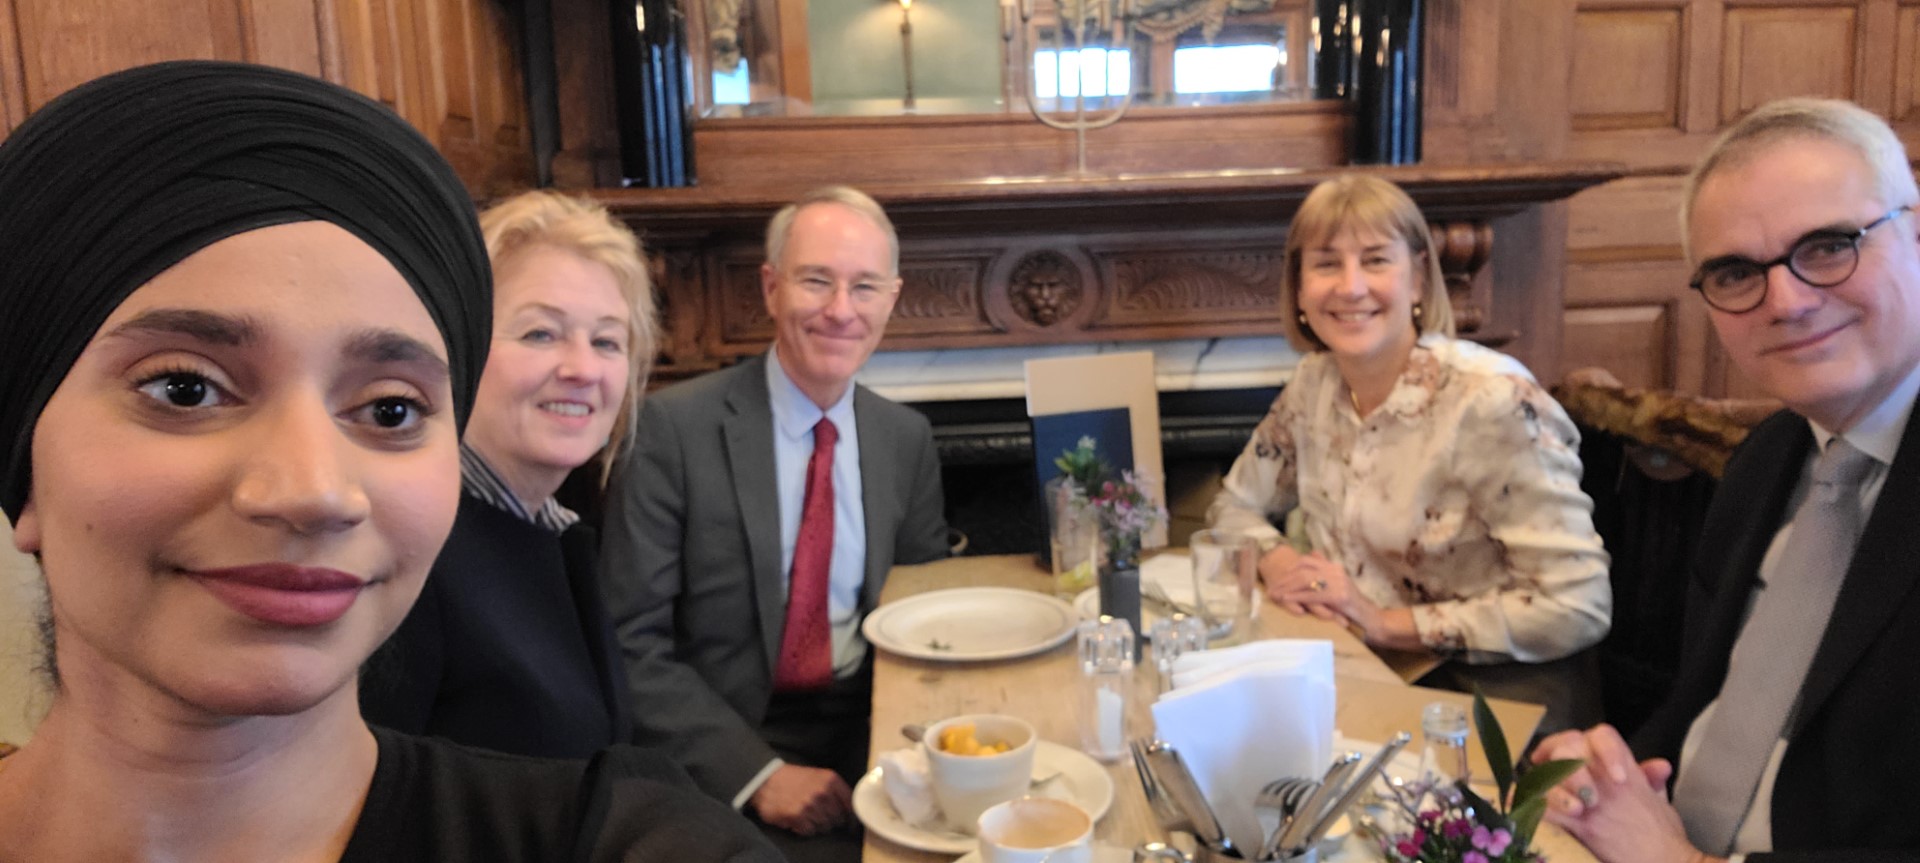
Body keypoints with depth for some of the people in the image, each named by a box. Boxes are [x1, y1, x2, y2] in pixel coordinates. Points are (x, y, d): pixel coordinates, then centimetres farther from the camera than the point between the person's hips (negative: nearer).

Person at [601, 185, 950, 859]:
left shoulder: (908, 439, 4)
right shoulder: (674, 426, -9)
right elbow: (632, 644, -9)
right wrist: (759, 773, -18)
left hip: (870, 734, 4)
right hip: (725, 763, -4)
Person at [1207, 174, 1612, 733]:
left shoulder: (1492, 399, -19)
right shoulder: (1315, 383, 1)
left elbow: (1579, 606, -20)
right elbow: (1235, 505, 15)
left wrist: (1385, 622, -18)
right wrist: (1275, 561, -7)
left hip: (1497, 699, -5)